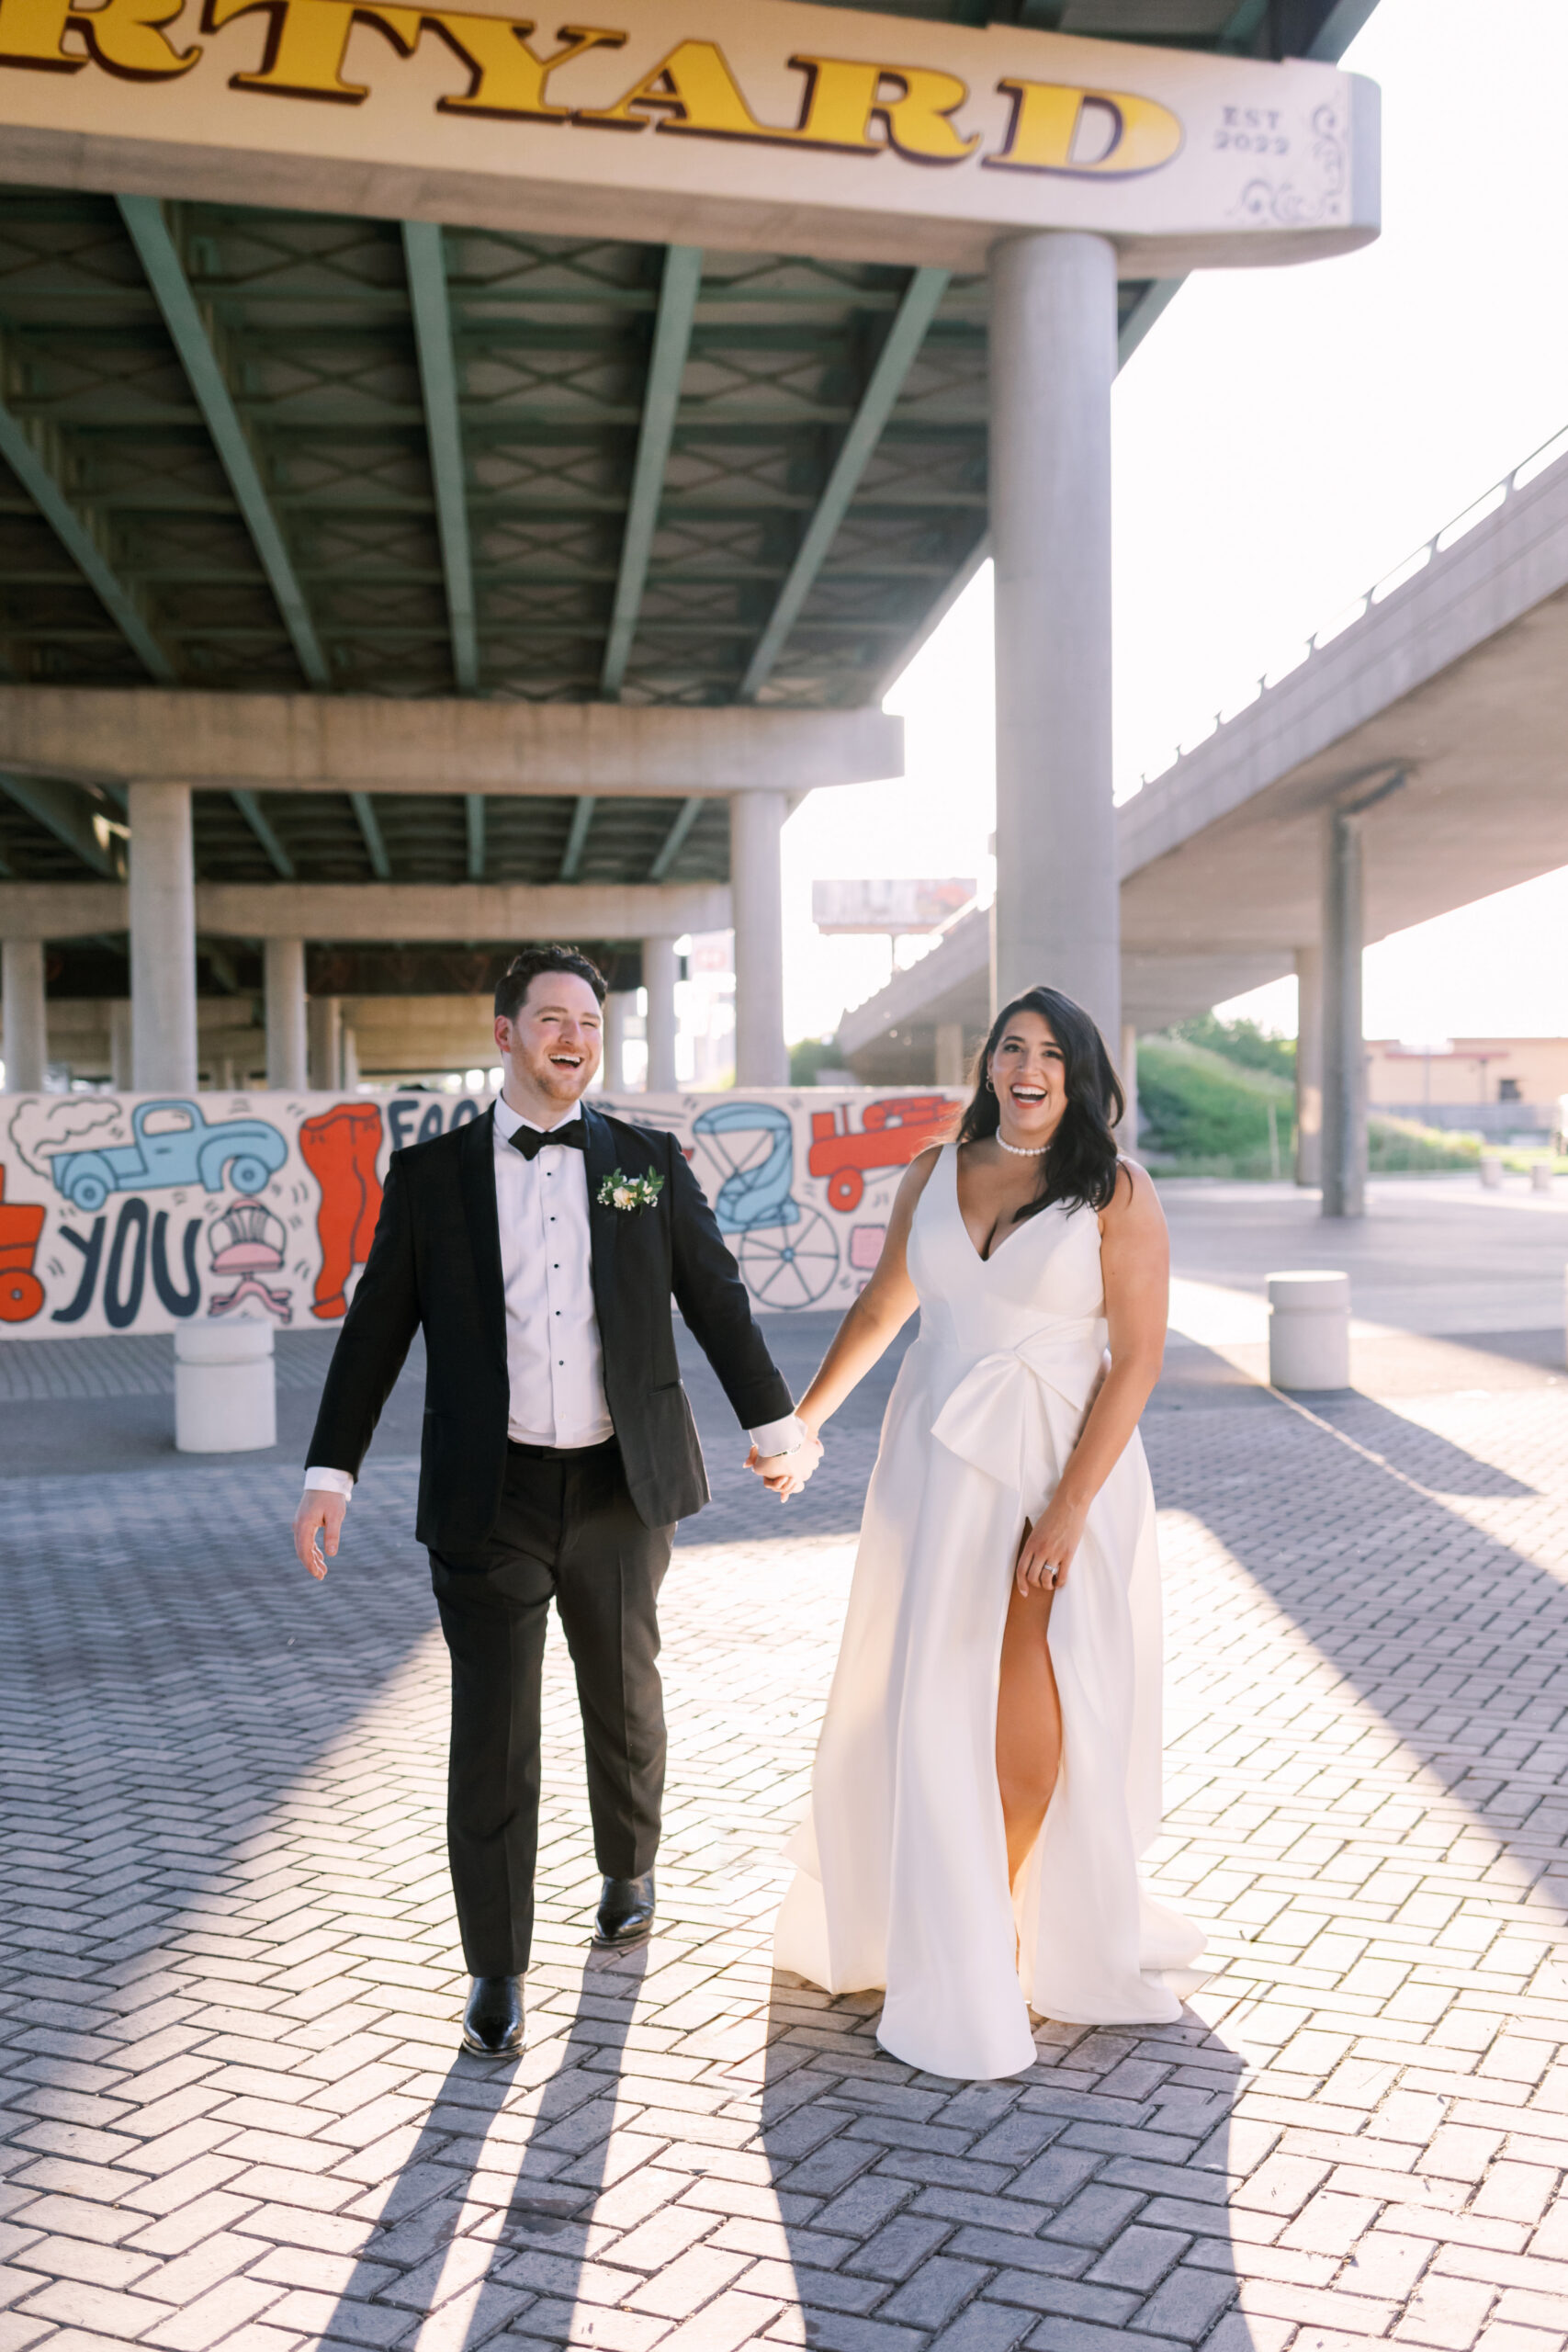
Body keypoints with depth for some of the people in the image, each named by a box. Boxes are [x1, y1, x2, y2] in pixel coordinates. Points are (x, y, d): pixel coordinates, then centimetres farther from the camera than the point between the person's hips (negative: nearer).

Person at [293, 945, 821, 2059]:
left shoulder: (649, 1162, 4)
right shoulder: (429, 1174, 1)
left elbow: (717, 1299, 8)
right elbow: (377, 1330, 2)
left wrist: (775, 1425, 8)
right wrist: (331, 1473, -2)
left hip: (621, 1490, 2)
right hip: (488, 1499, -1)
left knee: (624, 1696, 18)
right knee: (492, 1731, 0)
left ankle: (628, 1870, 44)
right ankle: (497, 1968, 14)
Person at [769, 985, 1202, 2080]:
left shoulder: (1117, 1194, -7)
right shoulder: (935, 1173, 5)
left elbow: (1136, 1360, -10)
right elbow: (883, 1305, 17)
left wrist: (1070, 1508, -16)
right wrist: (802, 1419, 18)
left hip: (1067, 1465, -3)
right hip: (938, 1457, 4)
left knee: (1031, 1693, -8)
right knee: (926, 1694, 7)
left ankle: (1002, 1910, 16)